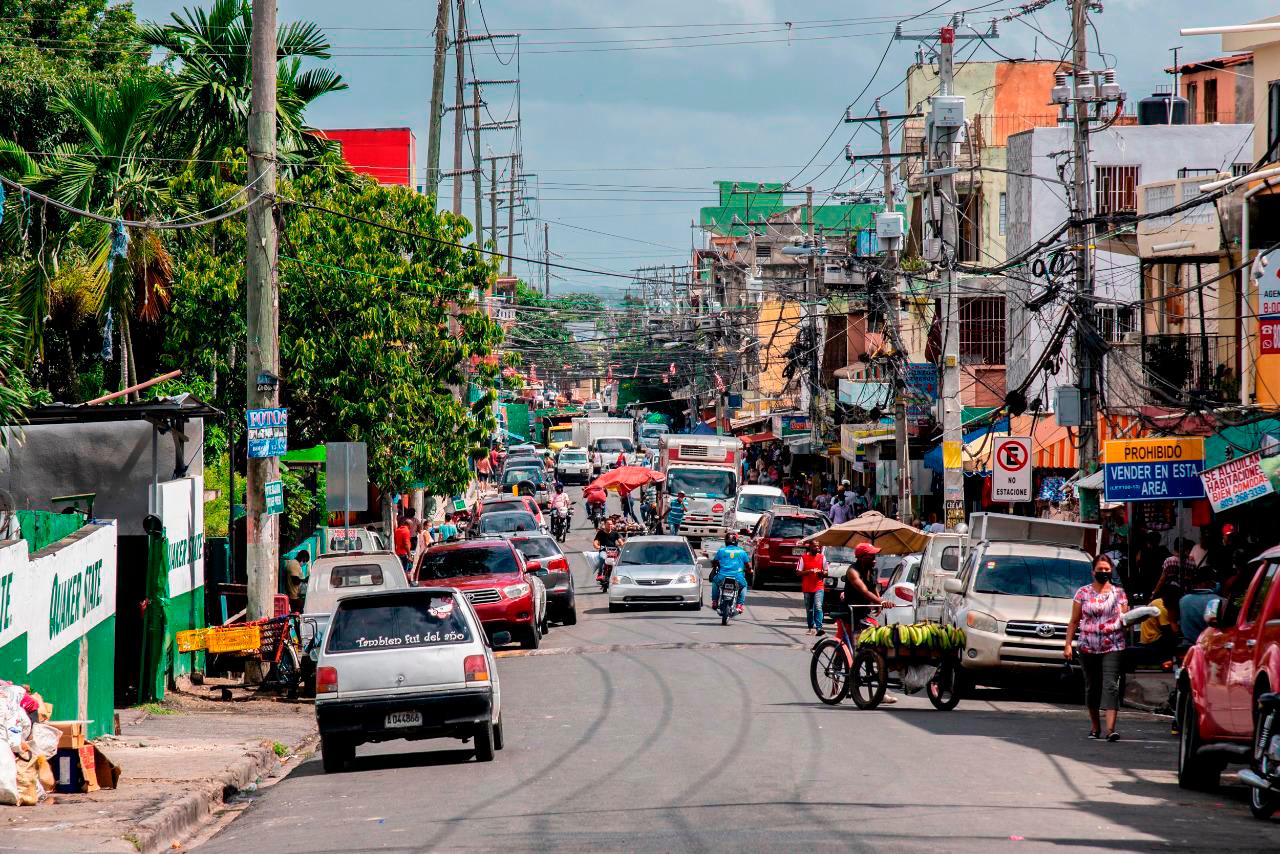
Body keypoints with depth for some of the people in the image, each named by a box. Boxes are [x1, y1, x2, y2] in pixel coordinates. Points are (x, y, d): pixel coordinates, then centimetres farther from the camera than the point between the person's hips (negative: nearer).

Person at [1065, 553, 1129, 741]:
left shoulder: (1118, 593, 8)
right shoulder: (1083, 593, 7)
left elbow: (1124, 619, 9)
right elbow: (1074, 621, 8)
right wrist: (1068, 644, 1)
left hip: (1113, 647, -2)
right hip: (1088, 647, 2)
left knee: (1110, 685, -14)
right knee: (1092, 687, 9)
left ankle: (1110, 728, -23)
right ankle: (1095, 726, 23)